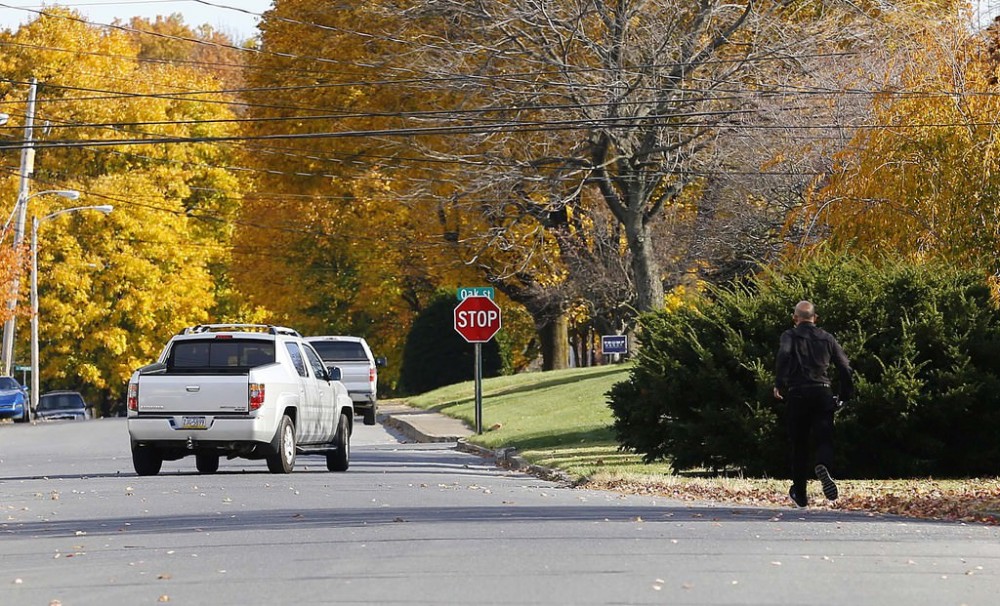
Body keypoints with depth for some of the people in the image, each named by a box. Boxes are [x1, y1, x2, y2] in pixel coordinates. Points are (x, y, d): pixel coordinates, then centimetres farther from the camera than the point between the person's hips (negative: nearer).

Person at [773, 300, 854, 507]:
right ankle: (823, 467, -37)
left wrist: (779, 383, -18)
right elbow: (844, 366, 7)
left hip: (798, 394, -1)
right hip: (823, 393, 1)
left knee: (799, 444, 10)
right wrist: (845, 395, 15)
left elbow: (784, 355, -19)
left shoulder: (791, 335, 4)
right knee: (824, 438, -2)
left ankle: (800, 492, 18)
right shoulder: (827, 338, 13)